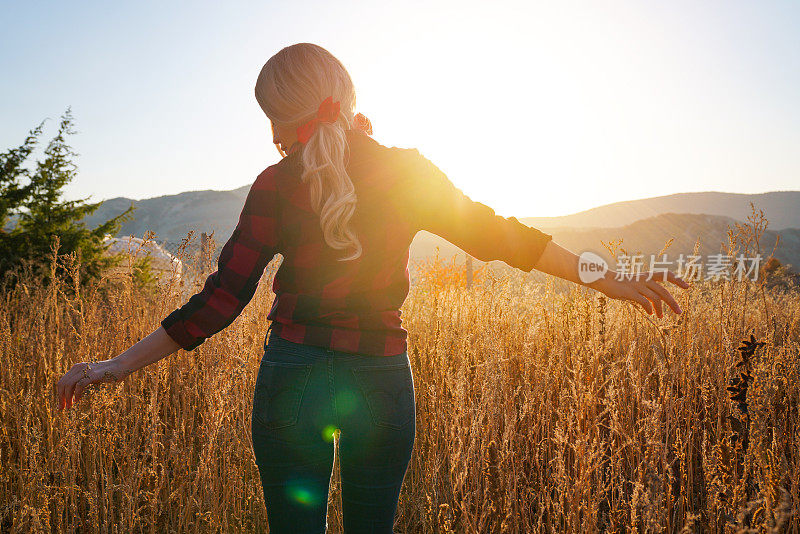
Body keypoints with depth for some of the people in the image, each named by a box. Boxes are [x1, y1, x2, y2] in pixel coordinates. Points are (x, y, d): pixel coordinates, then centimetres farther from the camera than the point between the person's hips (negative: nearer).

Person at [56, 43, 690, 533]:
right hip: (382, 378, 2)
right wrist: (608, 280, 9)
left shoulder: (278, 185, -8)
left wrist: (118, 366, 0)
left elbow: (223, 298, -9)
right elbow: (496, 234, 1)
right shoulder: (410, 172, -2)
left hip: (294, 375, -1)